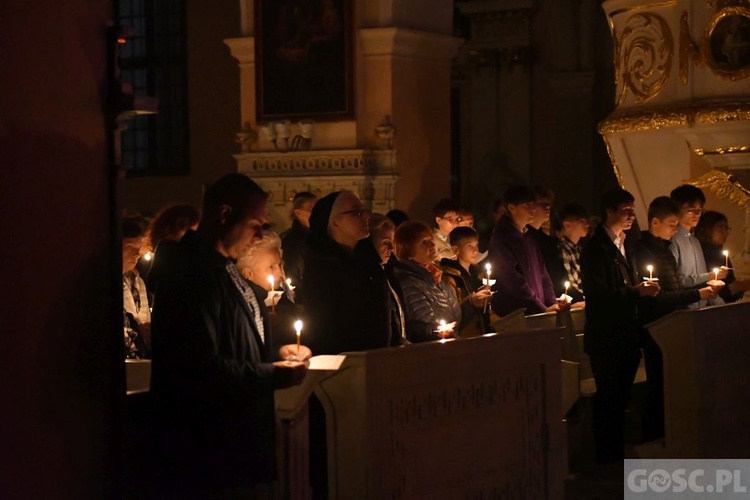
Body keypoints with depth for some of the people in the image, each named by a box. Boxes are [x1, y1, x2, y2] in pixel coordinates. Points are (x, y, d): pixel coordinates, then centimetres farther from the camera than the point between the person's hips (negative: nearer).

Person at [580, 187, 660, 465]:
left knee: (620, 397, 15)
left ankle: (616, 453, 24)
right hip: (606, 337, -9)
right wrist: (637, 291, -21)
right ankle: (606, 456, 7)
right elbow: (600, 294, -21)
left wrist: (643, 288, -2)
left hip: (625, 335, 9)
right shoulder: (596, 248, -13)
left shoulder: (622, 245, 15)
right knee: (608, 398, -2)